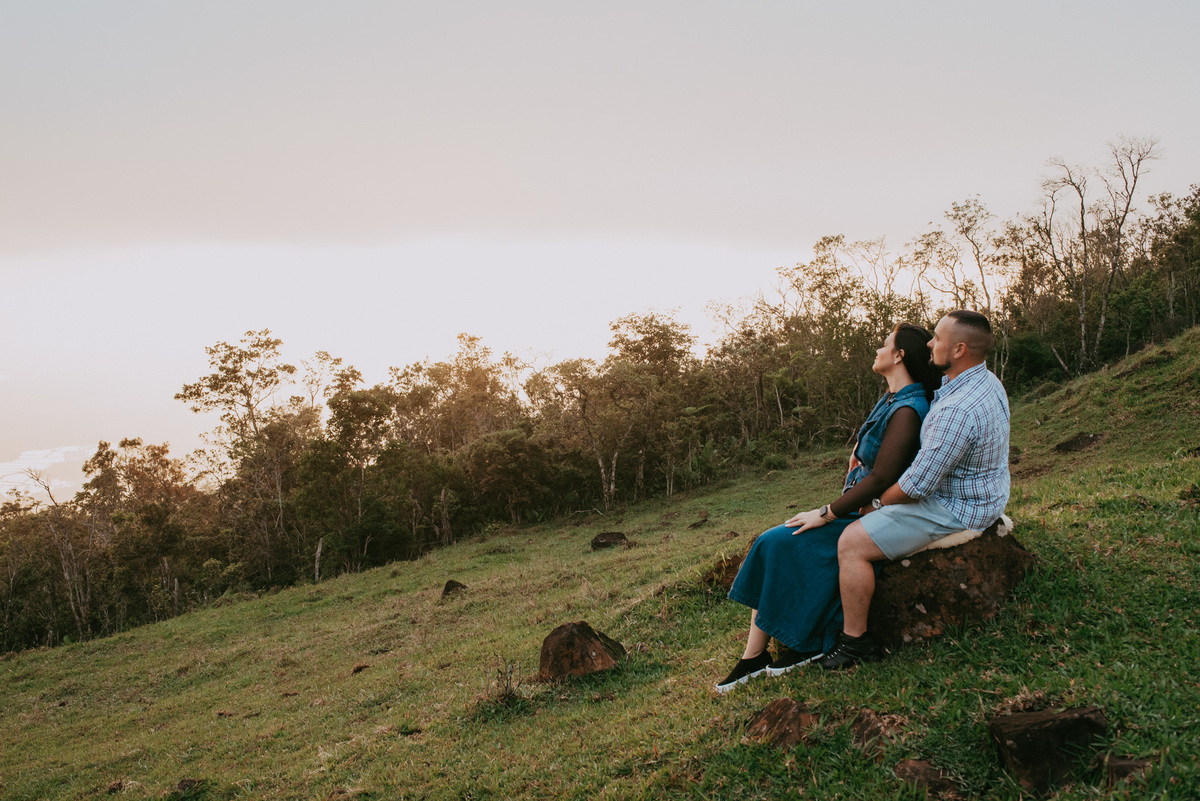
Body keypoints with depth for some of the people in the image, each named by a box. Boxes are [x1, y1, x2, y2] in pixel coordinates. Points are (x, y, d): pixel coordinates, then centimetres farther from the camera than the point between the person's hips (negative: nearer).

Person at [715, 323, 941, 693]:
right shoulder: (890, 400, 13)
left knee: (784, 544, -19)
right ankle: (752, 658, -7)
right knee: (769, 544, -5)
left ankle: (810, 642, -1)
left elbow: (880, 480, -24)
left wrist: (825, 514, -18)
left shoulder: (906, 411, -19)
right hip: (855, 509, 9)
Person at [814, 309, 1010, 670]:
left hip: (954, 510, -11)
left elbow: (918, 484, -28)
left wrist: (878, 503, -8)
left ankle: (854, 640, -1)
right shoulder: (987, 381, 4)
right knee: (877, 509, 26)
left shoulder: (957, 410, -32)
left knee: (851, 543, -13)